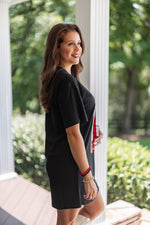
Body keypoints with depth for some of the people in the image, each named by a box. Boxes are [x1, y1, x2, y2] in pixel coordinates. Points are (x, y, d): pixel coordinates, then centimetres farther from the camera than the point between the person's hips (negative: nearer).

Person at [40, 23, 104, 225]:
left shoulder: (56, 79, 9)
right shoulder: (67, 82, -22)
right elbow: (73, 133, -23)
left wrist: (89, 138, 14)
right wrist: (87, 175, -18)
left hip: (60, 160, 10)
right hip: (70, 163, -10)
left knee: (96, 207, 24)